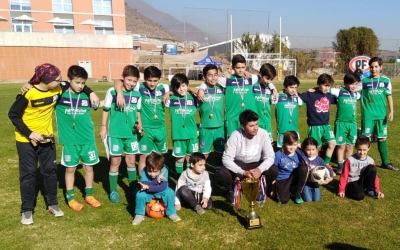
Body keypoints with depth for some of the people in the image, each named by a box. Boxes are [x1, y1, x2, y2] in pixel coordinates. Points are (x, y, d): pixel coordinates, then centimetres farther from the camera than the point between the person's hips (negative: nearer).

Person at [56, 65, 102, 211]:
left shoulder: (87, 95, 0)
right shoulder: (60, 94, -8)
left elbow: (97, 106, 20)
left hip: (87, 138, 3)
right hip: (69, 140, -2)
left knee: (89, 167, 11)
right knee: (70, 168, 9)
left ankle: (89, 195, 28)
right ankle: (70, 198, 24)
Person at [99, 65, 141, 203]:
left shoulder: (137, 95, -1)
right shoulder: (112, 92, -11)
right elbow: (106, 110, -3)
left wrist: (139, 124, -3)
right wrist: (103, 127, -2)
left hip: (131, 133, 3)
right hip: (115, 133, -3)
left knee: (131, 161, 14)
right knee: (115, 162, 6)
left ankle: (133, 188, 30)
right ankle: (113, 191, 19)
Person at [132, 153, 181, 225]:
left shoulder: (164, 170, -28)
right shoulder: (144, 171, -25)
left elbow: (163, 187, -34)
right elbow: (143, 186, -33)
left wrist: (148, 187, -44)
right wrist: (156, 180, -43)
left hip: (160, 192, 0)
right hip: (148, 193, 1)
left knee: (170, 192, -29)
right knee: (139, 195, -29)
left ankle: (171, 213, -6)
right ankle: (139, 215, -4)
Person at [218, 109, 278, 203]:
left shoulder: (263, 134, -18)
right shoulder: (235, 135, -23)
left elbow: (270, 157, -16)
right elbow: (226, 159, -25)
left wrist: (260, 169, -35)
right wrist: (243, 172, -36)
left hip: (256, 165, 2)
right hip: (238, 165, -2)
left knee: (274, 171, -25)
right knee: (222, 174, -31)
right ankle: (231, 189, 5)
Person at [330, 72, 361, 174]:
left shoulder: (356, 94, 9)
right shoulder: (339, 92, -8)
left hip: (352, 123, 5)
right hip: (341, 123, -4)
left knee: (350, 146, 10)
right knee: (341, 145, 2)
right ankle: (340, 166, 13)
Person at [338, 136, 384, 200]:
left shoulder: (370, 161, -3)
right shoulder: (350, 160, -12)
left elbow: (374, 176, 4)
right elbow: (344, 176, -8)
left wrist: (378, 190, -4)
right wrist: (341, 190, -9)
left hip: (363, 182, 4)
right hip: (352, 182, -4)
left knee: (372, 168, -22)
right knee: (359, 196, -34)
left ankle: (370, 190, -6)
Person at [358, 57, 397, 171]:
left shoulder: (386, 80, 2)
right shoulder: (364, 80, -2)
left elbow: (389, 96, 6)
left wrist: (391, 111, 1)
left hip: (381, 115, 2)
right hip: (368, 116, -2)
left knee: (382, 139, 12)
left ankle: (385, 162, 24)